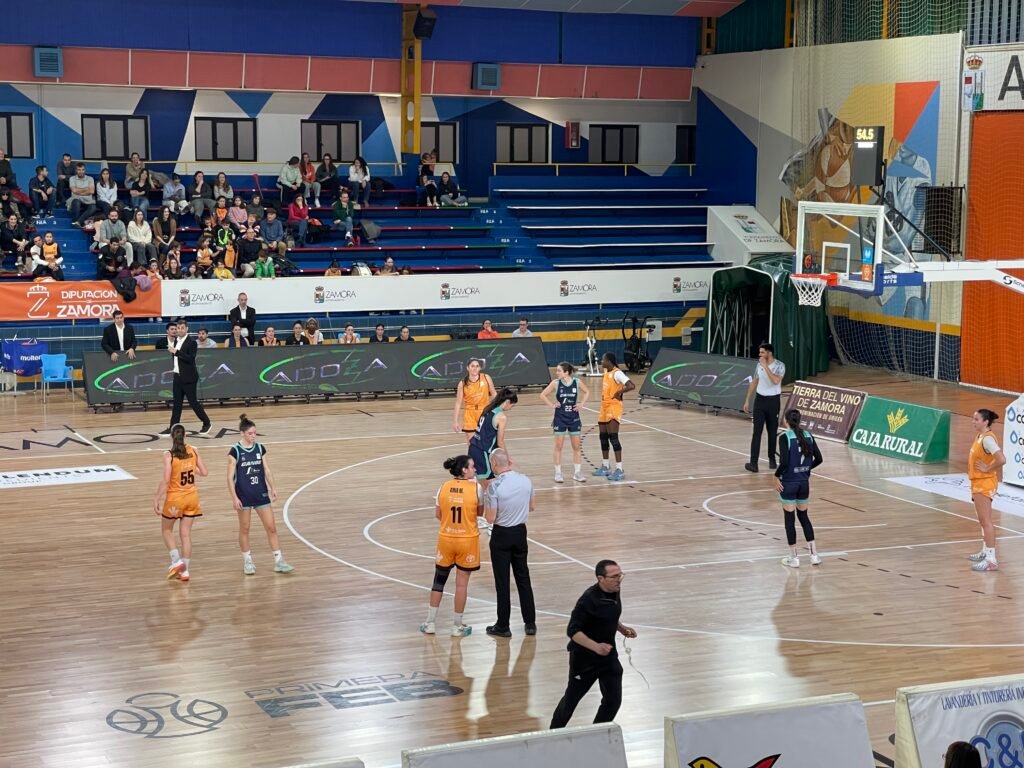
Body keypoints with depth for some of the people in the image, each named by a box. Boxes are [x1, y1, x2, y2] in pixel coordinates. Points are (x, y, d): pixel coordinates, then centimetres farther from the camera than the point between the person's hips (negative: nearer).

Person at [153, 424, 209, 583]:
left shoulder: (169, 455, -15)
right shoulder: (193, 451, -3)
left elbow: (165, 480, -19)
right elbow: (204, 472, 1)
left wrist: (157, 499, -13)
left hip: (175, 498, -4)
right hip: (191, 497, 4)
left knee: (166, 530, 18)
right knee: (186, 533, 10)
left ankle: (176, 561, 3)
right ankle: (184, 571, 11)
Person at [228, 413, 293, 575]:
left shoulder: (260, 448, 2)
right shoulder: (235, 451, -10)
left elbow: (267, 470, 9)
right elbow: (230, 477, -9)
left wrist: (272, 488, -2)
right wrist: (234, 497, -15)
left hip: (261, 494, 4)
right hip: (244, 496, -4)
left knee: (271, 527, 1)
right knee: (244, 529, 8)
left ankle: (279, 562, 5)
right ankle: (247, 562, 21)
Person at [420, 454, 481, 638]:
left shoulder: (444, 487, -3)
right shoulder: (476, 488, -13)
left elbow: (438, 514, 4)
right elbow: (480, 512, -4)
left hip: (446, 539, 3)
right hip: (468, 540, -3)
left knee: (439, 580, 15)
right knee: (462, 583, 6)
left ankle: (430, 622, 19)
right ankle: (457, 626, 13)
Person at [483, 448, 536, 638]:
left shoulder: (495, 486, -22)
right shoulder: (526, 481, -5)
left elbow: (491, 518, -18)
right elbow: (531, 507, 9)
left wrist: (486, 502, -1)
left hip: (501, 535, -5)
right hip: (520, 532, 5)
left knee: (502, 581, 5)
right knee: (523, 578, 16)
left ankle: (503, 626, 12)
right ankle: (530, 623, 20)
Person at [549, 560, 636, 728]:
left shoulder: (615, 592, -2)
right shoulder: (589, 599, -26)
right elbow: (573, 631, -26)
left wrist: (621, 628, 1)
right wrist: (596, 646, -36)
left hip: (608, 655, 7)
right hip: (584, 658, -6)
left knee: (613, 700, 2)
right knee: (571, 699, 11)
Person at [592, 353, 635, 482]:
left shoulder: (617, 373, -18)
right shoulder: (606, 372, 10)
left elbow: (631, 386, -28)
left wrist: (619, 393, -18)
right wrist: (604, 396, 12)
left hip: (613, 409, -9)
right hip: (604, 408, 9)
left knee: (613, 438, -11)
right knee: (603, 437, 13)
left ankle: (619, 469, -8)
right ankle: (605, 467, 24)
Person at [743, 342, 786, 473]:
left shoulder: (780, 365, -11)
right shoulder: (759, 365, 4)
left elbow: (776, 381, -27)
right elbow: (754, 382, 12)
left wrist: (765, 366, -25)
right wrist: (747, 400, 11)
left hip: (773, 401, -3)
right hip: (760, 399, 3)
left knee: (772, 432, 9)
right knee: (757, 432, -6)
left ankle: (772, 459, 27)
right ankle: (753, 463, -12)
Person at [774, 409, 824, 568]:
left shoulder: (785, 437, -15)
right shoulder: (808, 435, 1)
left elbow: (784, 461, -22)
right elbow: (818, 459, 2)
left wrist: (776, 476, -8)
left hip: (788, 483, -5)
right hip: (804, 482, 5)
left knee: (790, 519, 6)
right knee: (803, 516, 18)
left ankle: (794, 558, 10)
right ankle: (814, 555, 16)